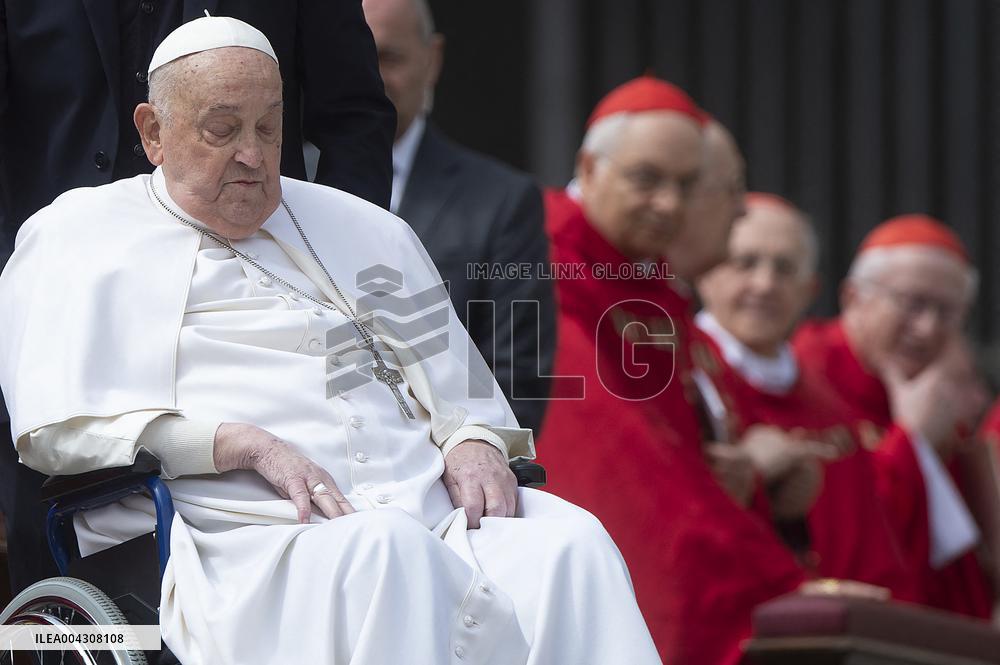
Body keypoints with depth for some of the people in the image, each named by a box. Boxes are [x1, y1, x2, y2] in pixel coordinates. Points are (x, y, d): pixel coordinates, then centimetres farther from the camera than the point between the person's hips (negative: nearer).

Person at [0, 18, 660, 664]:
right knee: (384, 551, -39)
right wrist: (242, 444, -9)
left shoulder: (362, 228, 29)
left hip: (429, 509, 5)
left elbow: (455, 380, 28)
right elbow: (54, 423, 2)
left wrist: (476, 443, 2)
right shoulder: (80, 237, 15)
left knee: (568, 543, -28)